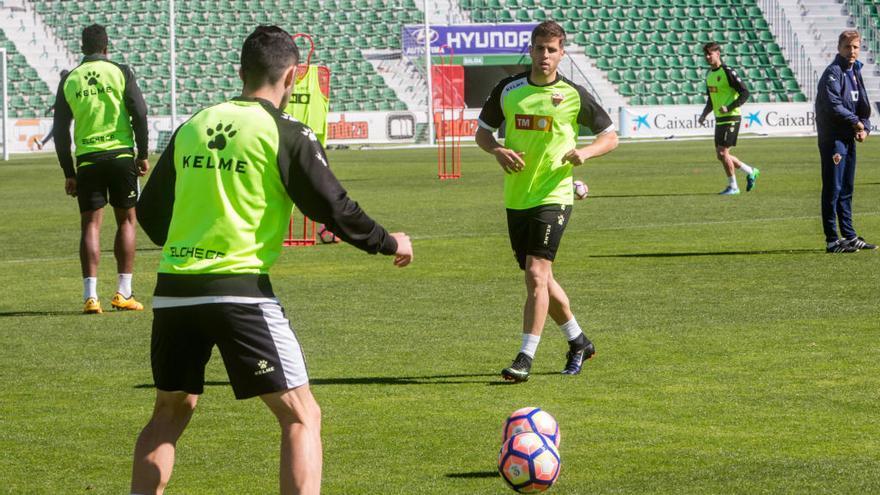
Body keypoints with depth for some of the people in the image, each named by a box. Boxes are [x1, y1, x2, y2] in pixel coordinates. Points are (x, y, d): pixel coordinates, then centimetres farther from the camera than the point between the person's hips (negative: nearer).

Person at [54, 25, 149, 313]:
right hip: (121, 154, -1)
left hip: (87, 159, 1)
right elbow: (139, 113, -5)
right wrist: (143, 154, 4)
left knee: (90, 225, 3)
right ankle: (123, 293, 5)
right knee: (126, 220, 9)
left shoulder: (69, 80, 7)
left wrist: (69, 173, 11)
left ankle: (90, 295, -7)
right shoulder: (120, 72, 1)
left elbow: (60, 130, 6)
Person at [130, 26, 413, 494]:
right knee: (301, 416, 2)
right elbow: (333, 208, -4)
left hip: (173, 290, 6)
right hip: (240, 289, -6)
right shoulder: (286, 134, -3)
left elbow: (149, 211, 19)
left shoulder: (191, 127, 13)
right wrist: (390, 243, 13)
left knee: (170, 411, 23)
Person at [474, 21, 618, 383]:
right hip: (516, 199, 5)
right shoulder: (508, 90, 4)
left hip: (553, 196, -5)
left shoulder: (573, 95, -4)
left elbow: (610, 136, 5)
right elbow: (483, 130, 14)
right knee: (539, 278, 14)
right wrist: (497, 151, -8)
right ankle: (578, 342, 33)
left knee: (537, 274, -16)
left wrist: (586, 152, -15)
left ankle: (525, 358, -15)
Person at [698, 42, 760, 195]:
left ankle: (733, 186, 3)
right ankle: (750, 172, 25)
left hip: (731, 118, -9)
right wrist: (704, 114, 9)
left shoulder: (728, 72, -13)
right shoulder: (710, 75, 13)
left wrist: (729, 108, -24)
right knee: (720, 155, 10)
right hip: (719, 119, 9)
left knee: (723, 152, -10)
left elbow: (744, 93, -16)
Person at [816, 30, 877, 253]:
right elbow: (833, 105, -22)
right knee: (833, 189, -7)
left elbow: (863, 105, 18)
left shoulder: (855, 72, 16)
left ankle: (849, 237, 21)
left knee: (846, 189, 15)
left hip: (848, 138, 9)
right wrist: (855, 122, -14)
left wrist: (864, 127, 1)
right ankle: (832, 241, -6)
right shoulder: (833, 73, -12)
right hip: (833, 138, -9)